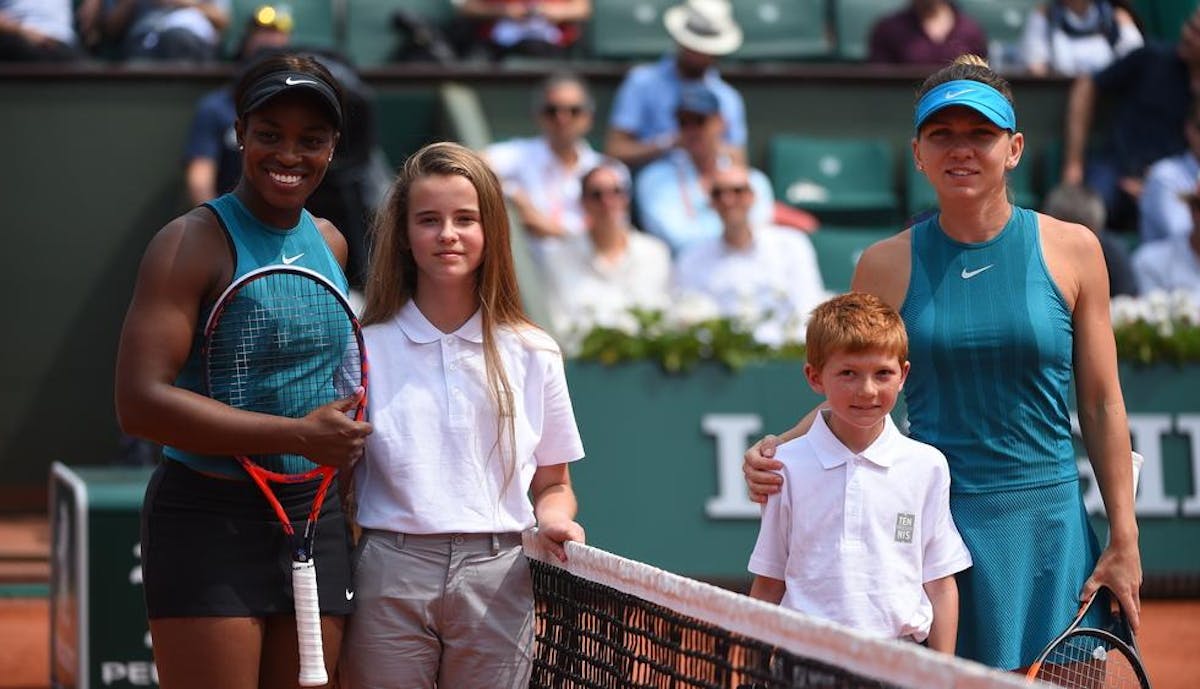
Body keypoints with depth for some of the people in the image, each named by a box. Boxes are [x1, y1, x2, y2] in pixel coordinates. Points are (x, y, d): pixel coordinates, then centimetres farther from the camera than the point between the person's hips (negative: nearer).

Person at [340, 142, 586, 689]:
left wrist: (553, 519, -7)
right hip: (389, 578, -1)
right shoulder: (365, 348, 5)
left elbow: (552, 484, 15)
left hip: (497, 580, 1)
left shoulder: (532, 353, 9)